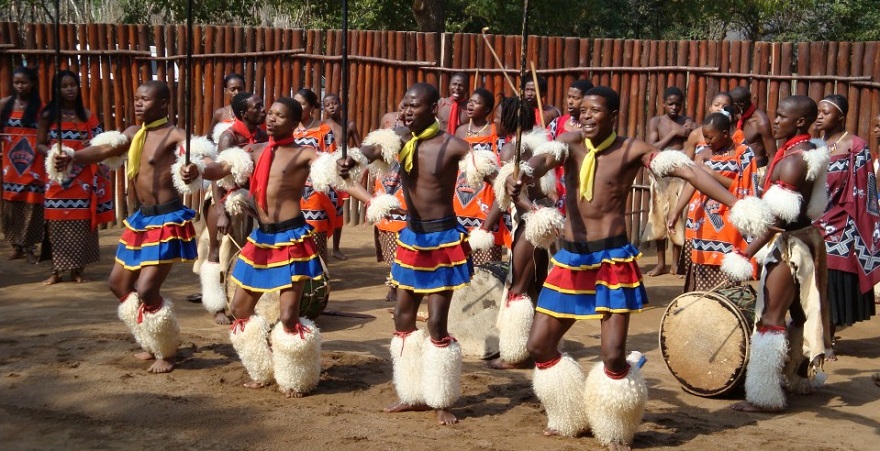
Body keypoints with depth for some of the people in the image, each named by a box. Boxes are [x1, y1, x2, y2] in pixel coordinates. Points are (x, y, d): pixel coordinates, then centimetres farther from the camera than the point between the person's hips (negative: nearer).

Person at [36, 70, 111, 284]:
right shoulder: (48, 114, 3)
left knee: (81, 222, 1)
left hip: (82, 176, 1)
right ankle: (56, 270, 7)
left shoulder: (86, 115, 7)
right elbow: (40, 144, 4)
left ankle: (77, 269, 11)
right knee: (57, 222, -1)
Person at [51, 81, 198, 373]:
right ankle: (154, 343, 31)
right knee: (118, 284, 15)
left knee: (146, 290, -12)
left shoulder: (173, 135, -13)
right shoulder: (133, 134, 10)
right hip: (141, 219, 9)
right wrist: (72, 158, -19)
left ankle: (168, 352, 11)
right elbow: (103, 150, 0)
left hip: (167, 221, -9)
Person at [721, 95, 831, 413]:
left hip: (789, 244, -11)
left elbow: (778, 218, -26)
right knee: (801, 311, 21)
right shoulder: (807, 153, 9)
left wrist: (745, 256, -26)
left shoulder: (793, 161, -22)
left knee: (770, 317, -8)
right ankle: (802, 377, 37)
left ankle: (765, 396, -5)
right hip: (804, 239, 11)